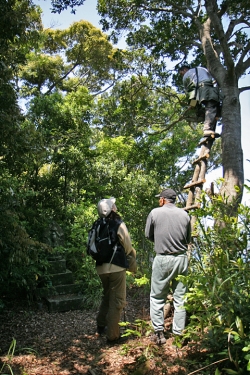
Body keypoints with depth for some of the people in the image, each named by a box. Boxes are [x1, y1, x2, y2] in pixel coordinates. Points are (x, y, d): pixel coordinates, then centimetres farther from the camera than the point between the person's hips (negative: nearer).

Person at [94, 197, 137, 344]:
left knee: (107, 296, 25)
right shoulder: (119, 224, -9)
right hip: (116, 267, -6)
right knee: (117, 301, 5)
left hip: (101, 267, 6)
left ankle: (101, 326, 36)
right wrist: (133, 265, 10)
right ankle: (113, 336, 10)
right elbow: (128, 248, -5)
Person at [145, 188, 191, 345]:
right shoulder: (184, 214, 0)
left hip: (163, 259, -3)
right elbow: (188, 239, 8)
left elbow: (148, 235, 4)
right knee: (180, 297, 13)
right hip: (182, 258, 3)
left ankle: (159, 333, 14)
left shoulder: (155, 213, -6)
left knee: (157, 297, 11)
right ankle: (179, 332, 20)